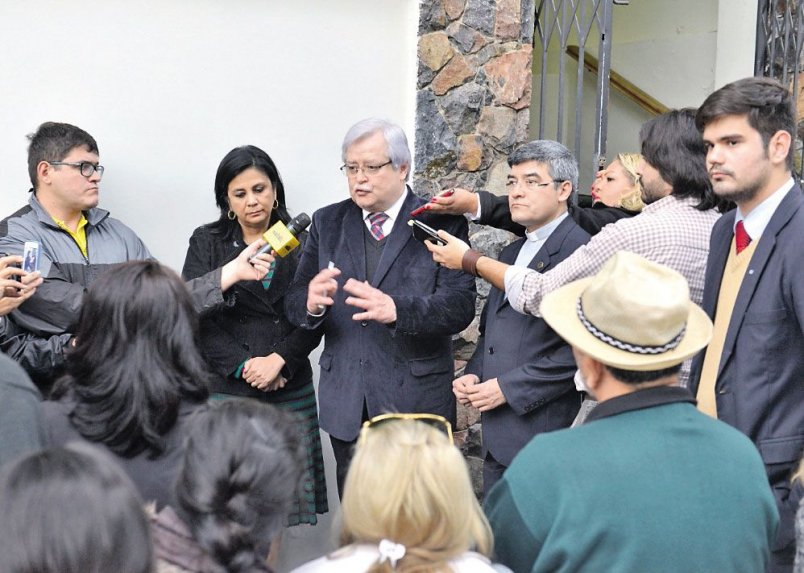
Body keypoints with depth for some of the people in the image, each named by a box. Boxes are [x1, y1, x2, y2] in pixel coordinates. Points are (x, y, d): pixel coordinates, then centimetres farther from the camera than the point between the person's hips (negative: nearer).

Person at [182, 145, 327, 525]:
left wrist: (278, 360, -11)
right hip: (225, 390, -1)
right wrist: (245, 365, -10)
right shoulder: (207, 243, 6)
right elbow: (198, 319, -1)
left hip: (290, 391, 2)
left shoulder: (299, 244, 9)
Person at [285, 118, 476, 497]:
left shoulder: (441, 224, -2)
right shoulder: (327, 223, 10)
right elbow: (294, 305, 6)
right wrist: (311, 302, -19)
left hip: (416, 400, -3)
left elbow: (460, 306, -13)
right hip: (345, 404, 3)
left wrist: (396, 309, -30)